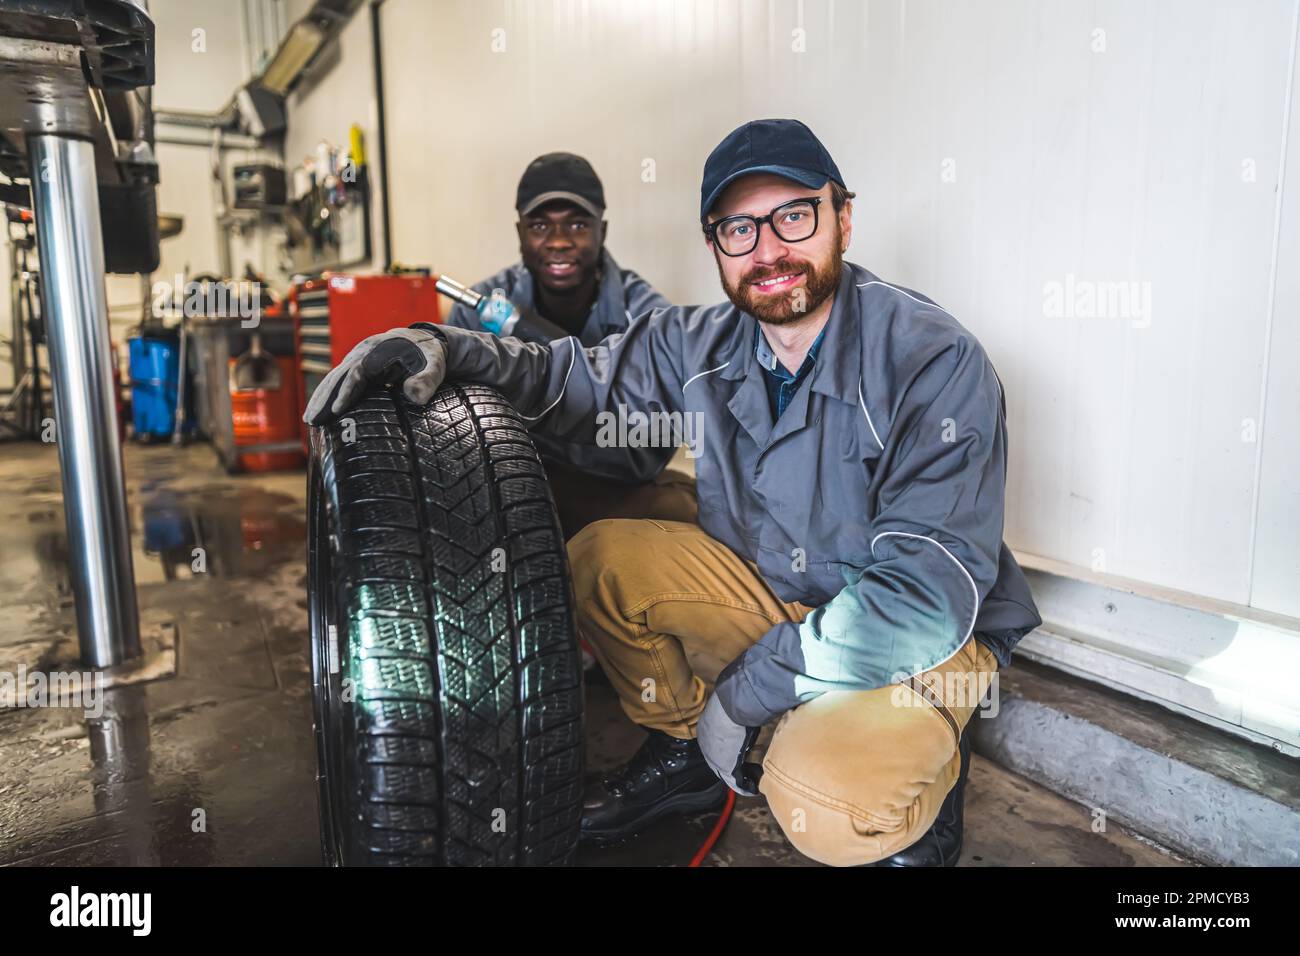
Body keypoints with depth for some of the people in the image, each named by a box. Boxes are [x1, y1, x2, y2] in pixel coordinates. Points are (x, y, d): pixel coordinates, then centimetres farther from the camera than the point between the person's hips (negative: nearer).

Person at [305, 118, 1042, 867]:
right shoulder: (705, 346, -6)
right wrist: (446, 348, -18)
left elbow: (930, 593, -28)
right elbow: (581, 381, 2)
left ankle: (927, 755, 3)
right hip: (775, 593, 6)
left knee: (824, 794, -33)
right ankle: (684, 751, 10)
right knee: (599, 558, -10)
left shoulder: (936, 363, -23)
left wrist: (747, 690, -25)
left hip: (927, 636, -5)